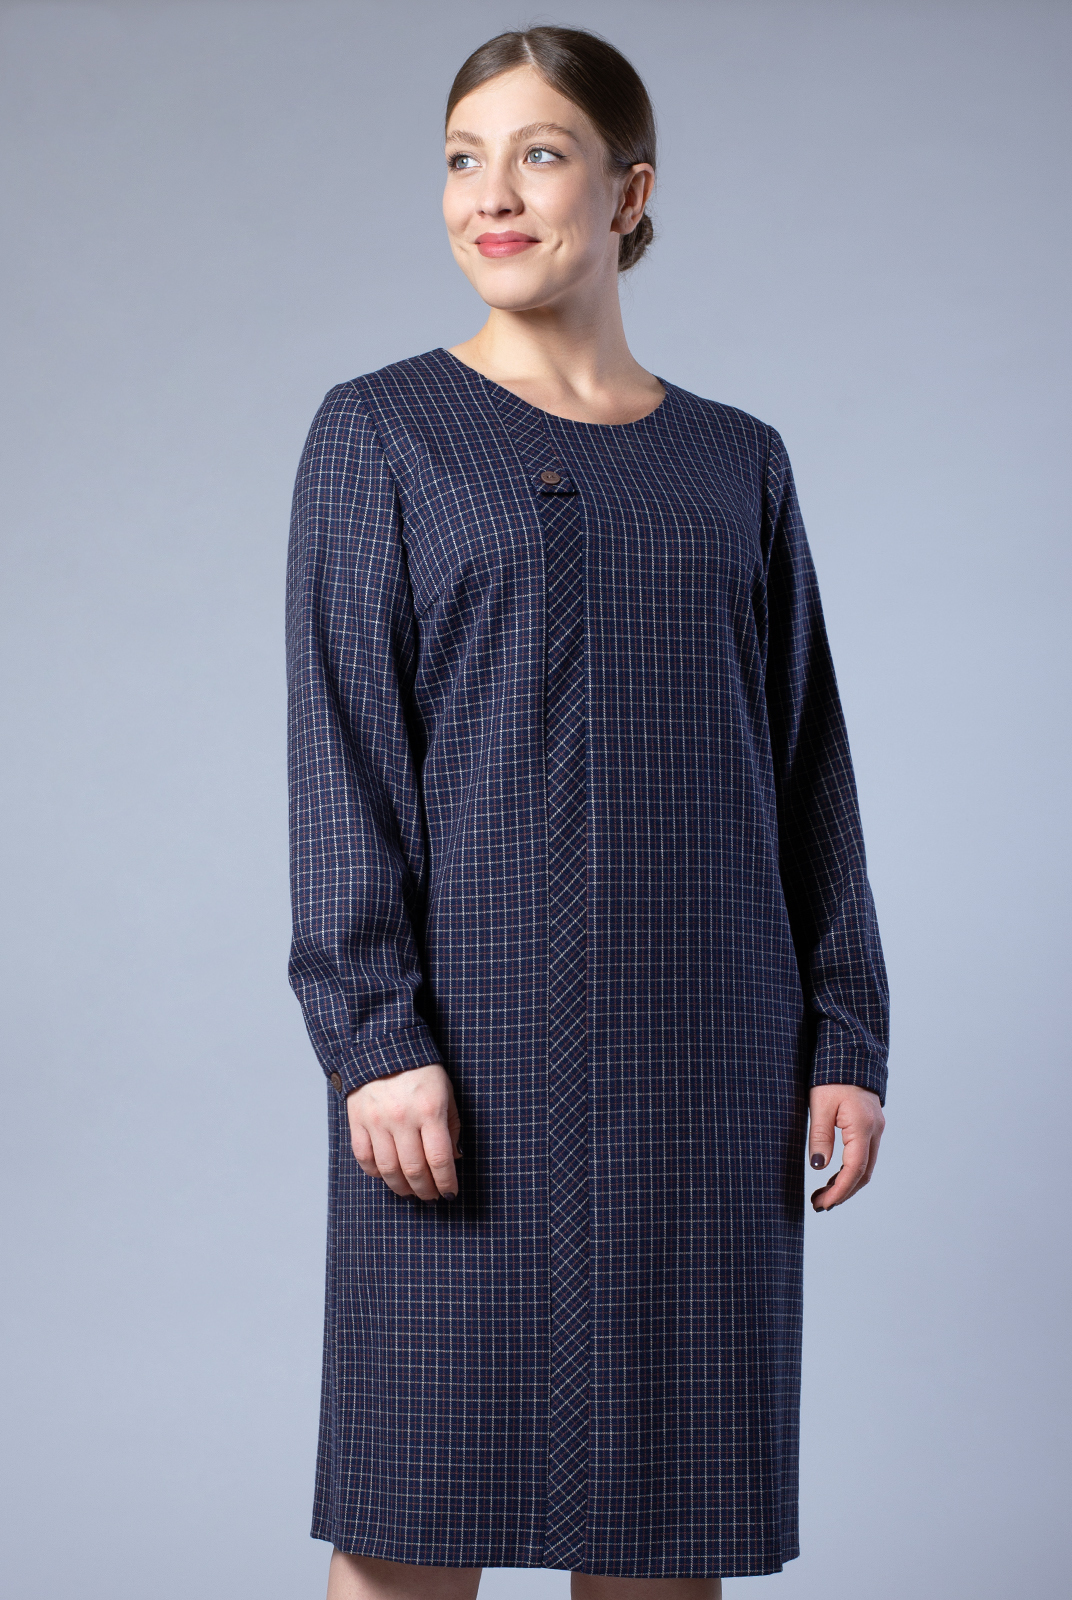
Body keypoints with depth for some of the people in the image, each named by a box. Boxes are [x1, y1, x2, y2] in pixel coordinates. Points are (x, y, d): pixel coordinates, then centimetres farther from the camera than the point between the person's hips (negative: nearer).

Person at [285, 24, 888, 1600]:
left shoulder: (737, 463, 11)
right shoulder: (381, 435, 3)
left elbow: (808, 773, 11)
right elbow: (340, 757, -4)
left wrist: (847, 1036, 4)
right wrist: (375, 1035, -14)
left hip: (700, 1048, 3)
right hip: (475, 1029, -3)